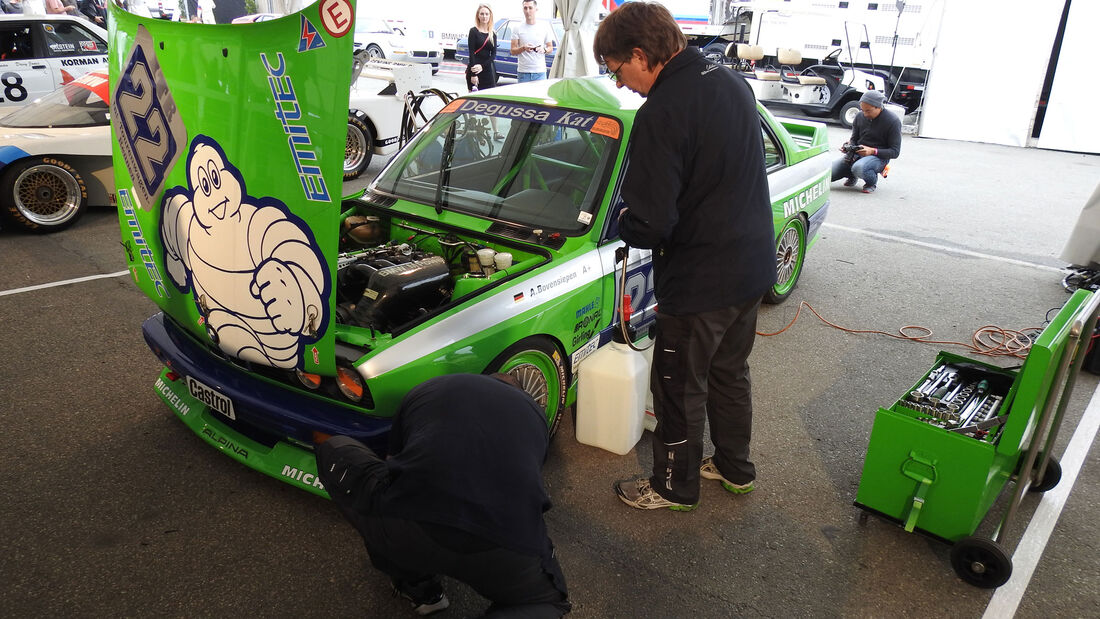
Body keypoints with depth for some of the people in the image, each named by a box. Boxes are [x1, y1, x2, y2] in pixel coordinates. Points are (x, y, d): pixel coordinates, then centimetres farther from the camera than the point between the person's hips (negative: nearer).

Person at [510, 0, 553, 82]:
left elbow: (550, 49, 11)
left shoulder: (545, 27, 7)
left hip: (540, 72, 0)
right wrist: (523, 48, -18)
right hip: (523, 72, 0)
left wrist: (544, 50, -12)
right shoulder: (517, 28, 5)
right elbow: (513, 51, 2)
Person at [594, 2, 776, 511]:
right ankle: (735, 468, 43)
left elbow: (650, 225, -27)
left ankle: (675, 487, 30)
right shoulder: (732, 83, 4)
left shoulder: (661, 114, -24)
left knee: (679, 389, 11)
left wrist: (621, 221, -4)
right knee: (729, 373, 24)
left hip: (699, 282, -9)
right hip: (754, 265, 9)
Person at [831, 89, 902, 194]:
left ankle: (872, 181, -4)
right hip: (857, 154, 5)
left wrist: (873, 151, -24)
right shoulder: (860, 117, 4)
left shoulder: (893, 121, -11)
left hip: (878, 157, -5)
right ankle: (852, 176, 18)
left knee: (858, 168, -41)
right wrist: (849, 146, -11)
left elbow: (895, 152, -10)